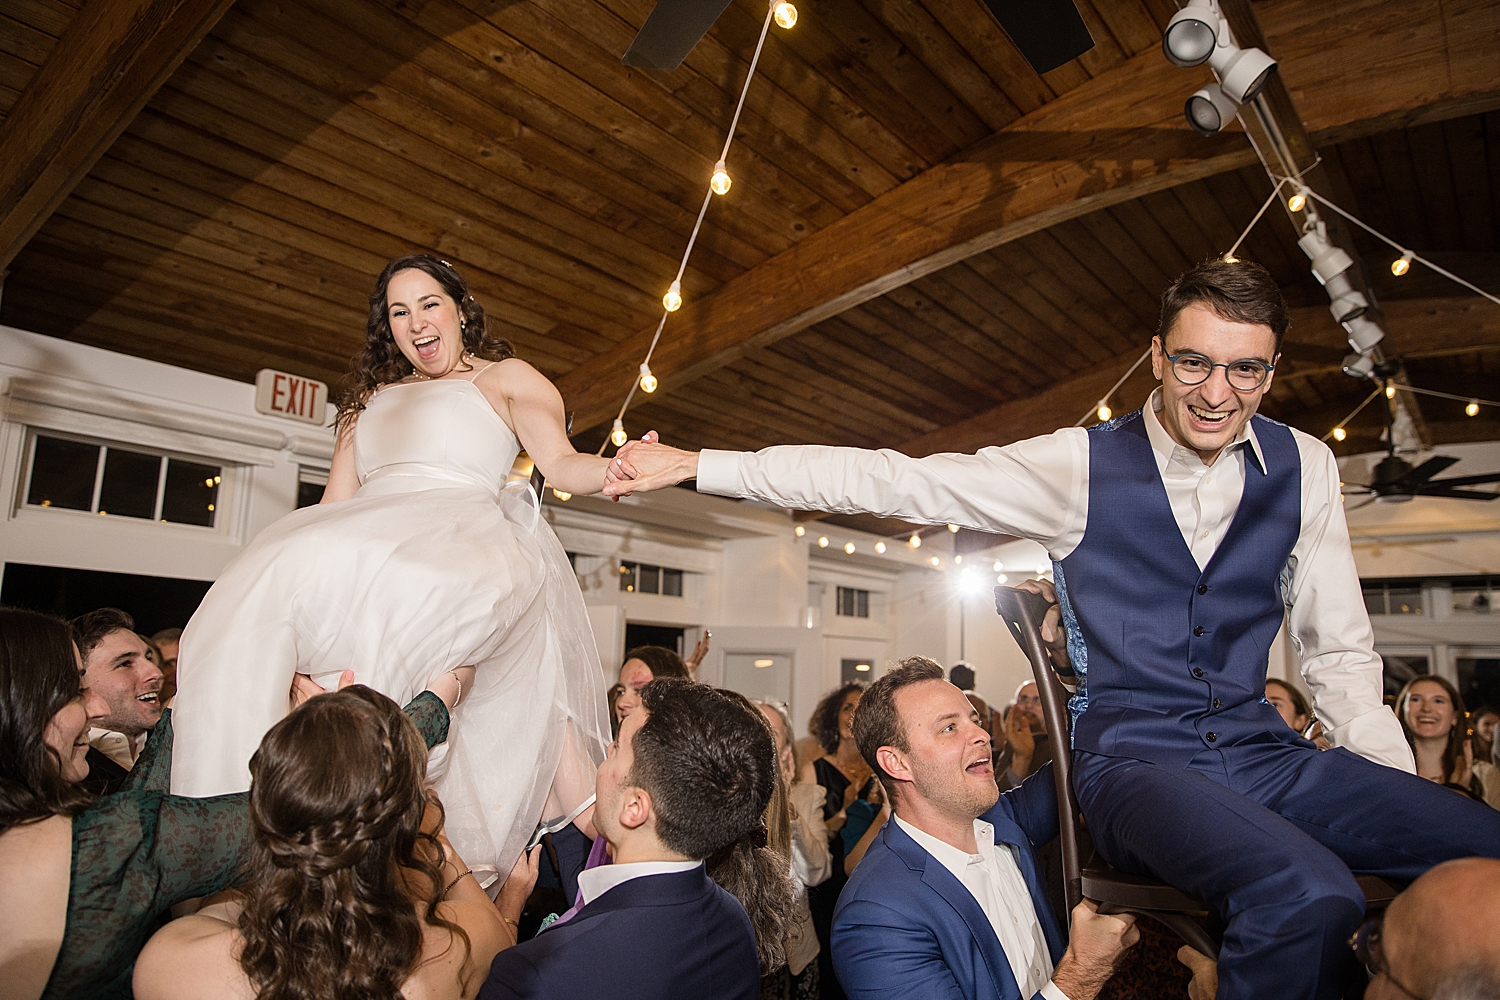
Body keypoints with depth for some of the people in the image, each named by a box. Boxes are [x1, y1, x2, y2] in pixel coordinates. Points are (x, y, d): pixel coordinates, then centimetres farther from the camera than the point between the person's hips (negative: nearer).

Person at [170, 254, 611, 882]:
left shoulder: (506, 377, 19)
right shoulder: (369, 397, 34)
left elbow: (562, 463, 2)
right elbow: (336, 504, 26)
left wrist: (612, 473, -21)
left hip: (460, 536, -5)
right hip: (369, 538, 5)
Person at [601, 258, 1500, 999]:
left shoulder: (1305, 468, 5)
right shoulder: (1080, 465, -5)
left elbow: (1340, 649, 12)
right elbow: (886, 480, -7)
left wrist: (1396, 794, -2)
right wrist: (694, 465, -9)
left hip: (1262, 752, 4)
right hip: (1135, 760, -4)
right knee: (1307, 895, -31)